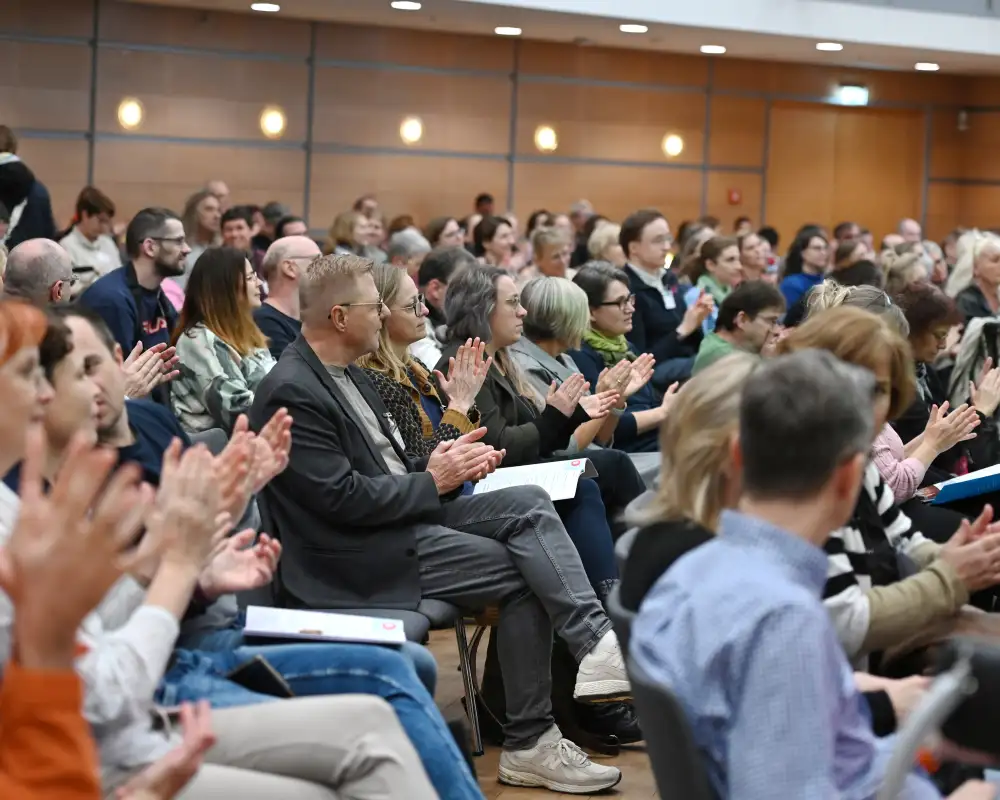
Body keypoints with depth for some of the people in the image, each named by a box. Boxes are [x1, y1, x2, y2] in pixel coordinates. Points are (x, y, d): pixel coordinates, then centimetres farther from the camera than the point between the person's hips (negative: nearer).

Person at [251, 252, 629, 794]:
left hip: (401, 514, 9)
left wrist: (433, 464, -1)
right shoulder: (290, 392, -17)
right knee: (523, 572, -15)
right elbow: (342, 498, -21)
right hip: (356, 556, -9)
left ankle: (596, 644, -19)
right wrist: (433, 481, -12)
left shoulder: (343, 373, 13)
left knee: (528, 504, -10)